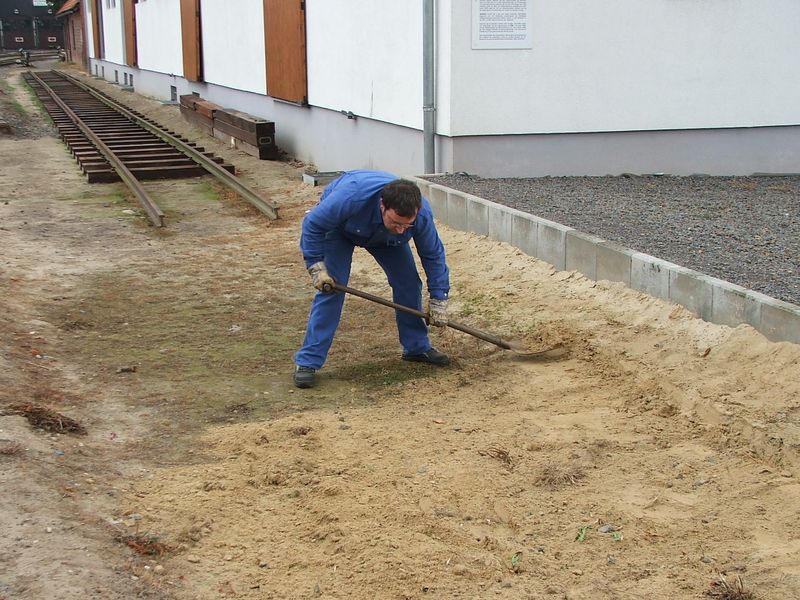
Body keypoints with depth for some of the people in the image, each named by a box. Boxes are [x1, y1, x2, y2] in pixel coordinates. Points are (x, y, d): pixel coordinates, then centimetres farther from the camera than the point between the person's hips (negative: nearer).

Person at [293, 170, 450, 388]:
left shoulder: (421, 214, -35)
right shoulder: (350, 197, -47)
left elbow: (433, 255, -17)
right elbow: (312, 225, -30)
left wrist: (438, 300, -13)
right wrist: (317, 267, -32)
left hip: (383, 237, 4)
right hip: (339, 227, -3)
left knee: (408, 283, -4)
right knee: (331, 288, -15)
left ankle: (417, 347, 16)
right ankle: (307, 362, -11)